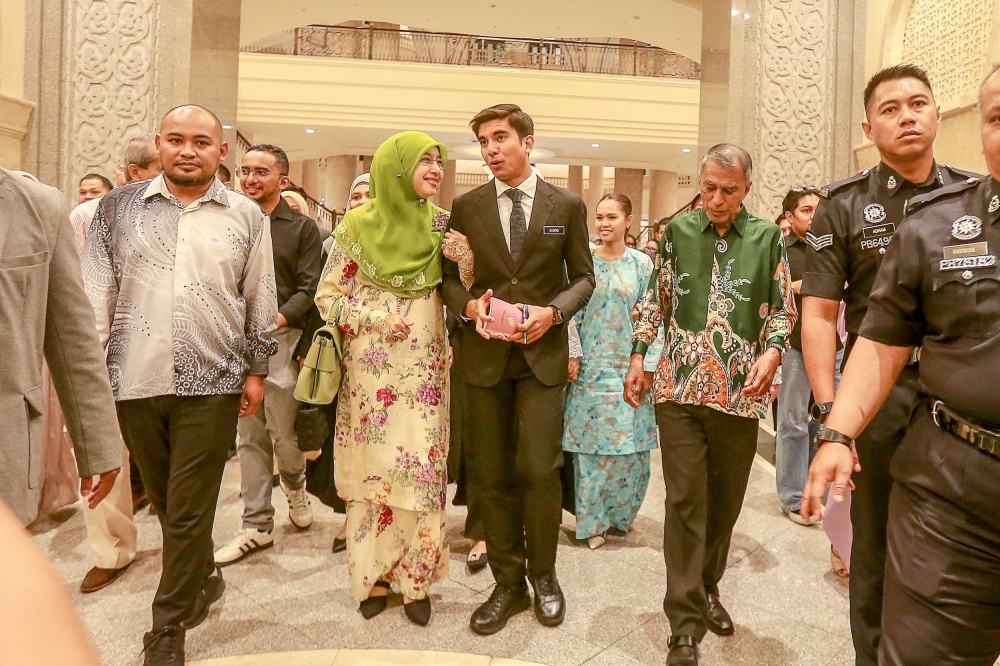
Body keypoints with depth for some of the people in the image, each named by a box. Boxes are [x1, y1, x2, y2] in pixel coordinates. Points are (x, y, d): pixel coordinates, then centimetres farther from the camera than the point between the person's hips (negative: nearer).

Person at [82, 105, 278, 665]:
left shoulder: (247, 216, 5)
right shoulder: (119, 208, 7)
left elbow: (260, 302, 7)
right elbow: (96, 293, 6)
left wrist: (256, 370, 6)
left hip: (211, 385, -2)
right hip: (135, 381, 2)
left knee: (189, 511, 3)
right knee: (165, 502, 17)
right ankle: (205, 578, 41)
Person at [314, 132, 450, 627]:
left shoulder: (440, 224, 6)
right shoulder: (357, 224, 0)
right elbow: (327, 295, 3)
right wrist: (376, 318, -11)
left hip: (423, 371, 2)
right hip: (370, 370, -1)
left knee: (421, 466, 2)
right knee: (370, 465, 5)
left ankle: (414, 577, 17)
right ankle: (373, 575, 22)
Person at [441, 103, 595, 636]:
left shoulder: (567, 206, 4)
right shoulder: (466, 206, 6)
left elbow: (583, 276, 8)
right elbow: (449, 276, 10)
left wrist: (553, 311, -10)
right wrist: (468, 305, -11)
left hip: (543, 352, -1)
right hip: (485, 353, 2)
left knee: (539, 470, -4)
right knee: (493, 475, 7)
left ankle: (543, 575, 21)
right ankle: (508, 583, 24)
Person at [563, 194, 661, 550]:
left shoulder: (642, 264, 2)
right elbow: (572, 312, 4)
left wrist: (647, 367, -6)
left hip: (629, 369, 0)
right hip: (590, 368, 1)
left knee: (629, 446, 4)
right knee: (589, 445, 3)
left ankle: (621, 514, 26)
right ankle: (592, 521, 18)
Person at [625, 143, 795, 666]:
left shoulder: (767, 237, 5)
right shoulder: (677, 230, 6)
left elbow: (784, 309, 8)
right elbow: (655, 299, 11)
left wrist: (772, 350, -11)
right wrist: (638, 357, 4)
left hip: (740, 391, 1)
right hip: (680, 387, -1)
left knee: (725, 500, 13)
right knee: (684, 500, -1)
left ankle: (707, 588, 37)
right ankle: (686, 624, 9)